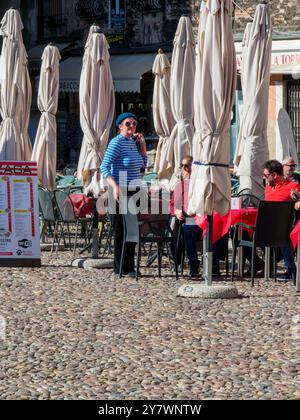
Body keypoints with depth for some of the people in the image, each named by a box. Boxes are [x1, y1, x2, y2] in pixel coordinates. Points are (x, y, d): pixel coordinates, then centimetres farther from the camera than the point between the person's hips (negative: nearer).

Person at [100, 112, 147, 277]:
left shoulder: (133, 142, 13)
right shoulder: (117, 142, -11)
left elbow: (143, 164, 22)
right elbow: (104, 167, -17)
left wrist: (142, 144, 11)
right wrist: (115, 186, -28)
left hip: (134, 190, 8)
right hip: (121, 191, -8)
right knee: (121, 229, -5)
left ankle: (129, 266, 17)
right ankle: (120, 268, -1)